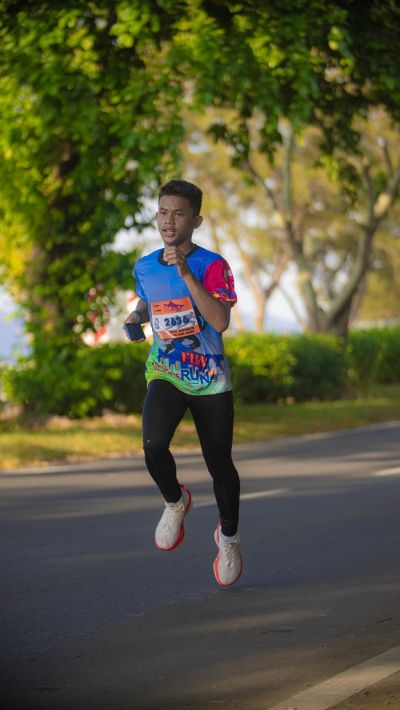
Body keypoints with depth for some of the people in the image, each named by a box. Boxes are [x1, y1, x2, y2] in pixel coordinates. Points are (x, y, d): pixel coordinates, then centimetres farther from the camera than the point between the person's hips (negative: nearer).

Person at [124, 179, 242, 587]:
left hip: (210, 378, -2)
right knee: (153, 443, -25)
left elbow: (220, 322, -26)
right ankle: (175, 501, 8)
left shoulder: (212, 266, -11)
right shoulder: (144, 268, 4)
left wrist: (186, 273, -30)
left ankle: (229, 535, 31)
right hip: (165, 373, 2)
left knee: (219, 464, 3)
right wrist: (136, 317, 2)